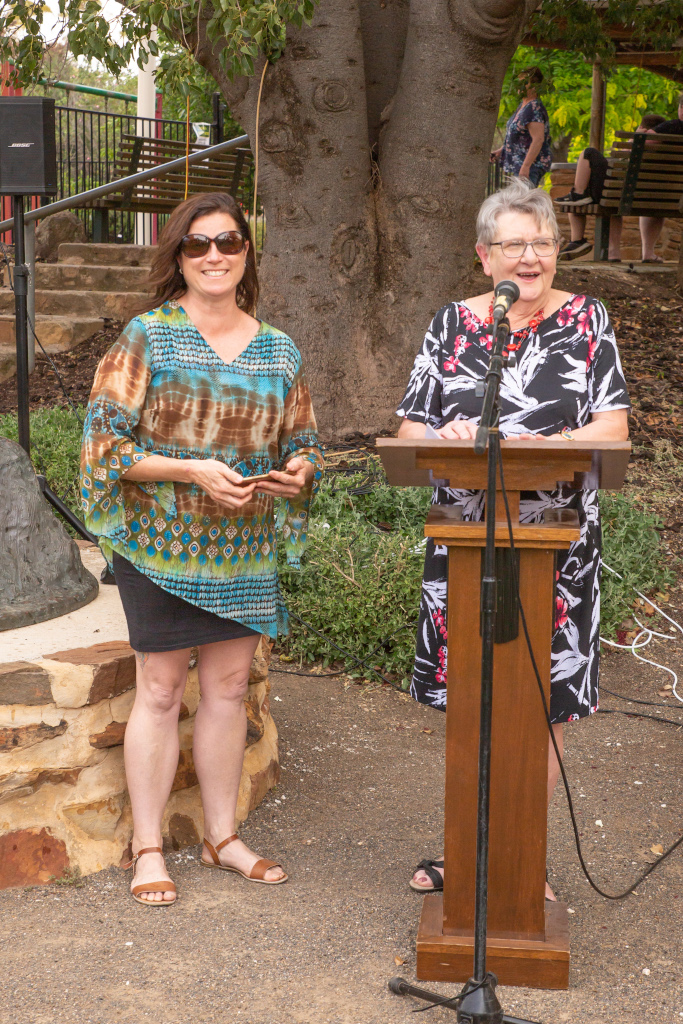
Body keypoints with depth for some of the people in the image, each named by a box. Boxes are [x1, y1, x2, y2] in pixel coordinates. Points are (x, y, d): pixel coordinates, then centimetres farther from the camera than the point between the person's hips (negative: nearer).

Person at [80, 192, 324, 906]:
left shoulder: (278, 352, 7)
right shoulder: (147, 337, -6)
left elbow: (303, 441, 16)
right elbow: (105, 438, -10)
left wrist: (298, 470, -9)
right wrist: (192, 470, -20)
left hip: (245, 549, 4)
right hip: (162, 543, -4)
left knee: (229, 688, 11)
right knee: (161, 692, 3)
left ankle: (223, 837, 26)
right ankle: (148, 848, 15)